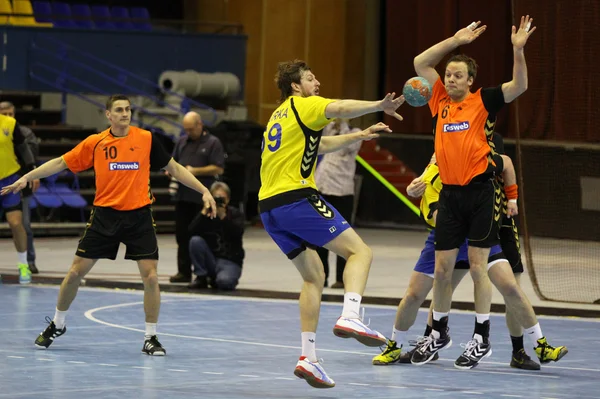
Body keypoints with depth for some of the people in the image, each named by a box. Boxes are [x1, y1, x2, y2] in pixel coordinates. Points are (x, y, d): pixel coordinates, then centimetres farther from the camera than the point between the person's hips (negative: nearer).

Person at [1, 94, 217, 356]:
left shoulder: (146, 139, -1)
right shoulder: (95, 143, -1)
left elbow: (174, 168, 8)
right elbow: (61, 163, 7)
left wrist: (203, 190, 3)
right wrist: (26, 178, 1)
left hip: (139, 216, 0)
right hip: (105, 214, 1)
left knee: (150, 277, -9)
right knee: (76, 272, 4)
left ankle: (150, 338, 5)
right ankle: (57, 325, 25)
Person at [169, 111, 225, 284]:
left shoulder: (213, 143, -1)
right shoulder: (182, 142, 17)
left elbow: (218, 169, -7)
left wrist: (196, 171, -14)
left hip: (202, 197, -6)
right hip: (182, 195, 6)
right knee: (182, 234, 5)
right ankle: (184, 271, 10)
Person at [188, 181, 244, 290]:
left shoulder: (235, 214, 0)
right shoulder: (207, 213, 4)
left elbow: (238, 234, -20)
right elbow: (192, 232, -13)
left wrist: (223, 216, -27)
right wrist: (204, 213, -21)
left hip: (230, 262, -3)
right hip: (211, 260, 3)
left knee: (224, 282, -35)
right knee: (195, 240, -24)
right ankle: (201, 277, -9)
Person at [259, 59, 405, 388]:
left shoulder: (281, 116, 28)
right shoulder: (302, 105, 2)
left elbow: (320, 145, 41)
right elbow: (339, 109, -21)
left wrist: (360, 136, 38)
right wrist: (379, 105, -29)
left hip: (269, 207, 9)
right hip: (296, 198, -9)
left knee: (314, 276, 16)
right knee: (359, 251, -6)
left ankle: (308, 358, 6)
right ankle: (349, 317, -31)